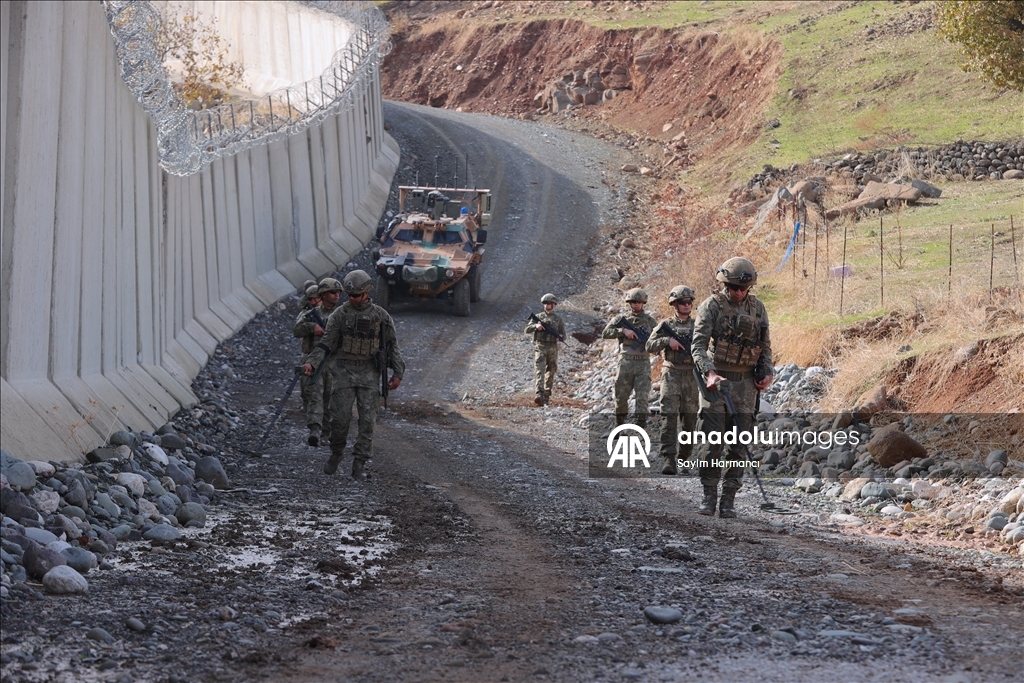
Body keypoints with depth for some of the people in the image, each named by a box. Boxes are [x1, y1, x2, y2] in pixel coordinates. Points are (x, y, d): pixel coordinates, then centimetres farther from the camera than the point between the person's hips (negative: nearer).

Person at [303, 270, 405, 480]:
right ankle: (335, 455, 19)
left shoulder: (380, 316, 2)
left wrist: (398, 372, 2)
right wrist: (311, 362, -16)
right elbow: (326, 342, -2)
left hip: (369, 374, 1)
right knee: (340, 417, -3)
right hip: (344, 371, -1)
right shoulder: (340, 314, -1)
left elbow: (392, 345, 8)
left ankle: (359, 464, 4)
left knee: (367, 420, -3)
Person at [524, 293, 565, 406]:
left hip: (553, 348, 2)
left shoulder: (558, 318, 11)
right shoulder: (538, 317, 9)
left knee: (550, 373, 7)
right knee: (540, 371, -15)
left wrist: (559, 337, -12)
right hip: (540, 347, -2)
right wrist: (535, 326, -13)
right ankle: (539, 395, -28)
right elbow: (527, 330, 6)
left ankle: (547, 396, 18)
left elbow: (563, 334, 11)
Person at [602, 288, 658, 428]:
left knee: (642, 398, -8)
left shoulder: (650, 321, 9)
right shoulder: (621, 319, 7)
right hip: (625, 363, 0)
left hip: (643, 364, 0)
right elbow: (605, 333, -2)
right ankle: (620, 426, 22)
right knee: (621, 397, 6)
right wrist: (623, 331, -14)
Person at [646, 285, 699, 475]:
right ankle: (669, 460, -20)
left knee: (690, 419, 6)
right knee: (669, 417, -13)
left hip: (692, 376, 2)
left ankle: (684, 456, 21)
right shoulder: (666, 325, 6)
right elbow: (650, 345, 0)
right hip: (671, 375, -2)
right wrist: (667, 340, -16)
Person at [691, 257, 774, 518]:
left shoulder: (757, 308, 9)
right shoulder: (712, 306, -4)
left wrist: (767, 372, 1)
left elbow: (765, 345, 17)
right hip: (716, 380, -3)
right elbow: (699, 344, -11)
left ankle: (729, 499, 6)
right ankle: (709, 496, 4)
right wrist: (709, 372, -26)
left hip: (745, 383, 3)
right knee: (712, 442, -5)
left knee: (739, 446, 1)